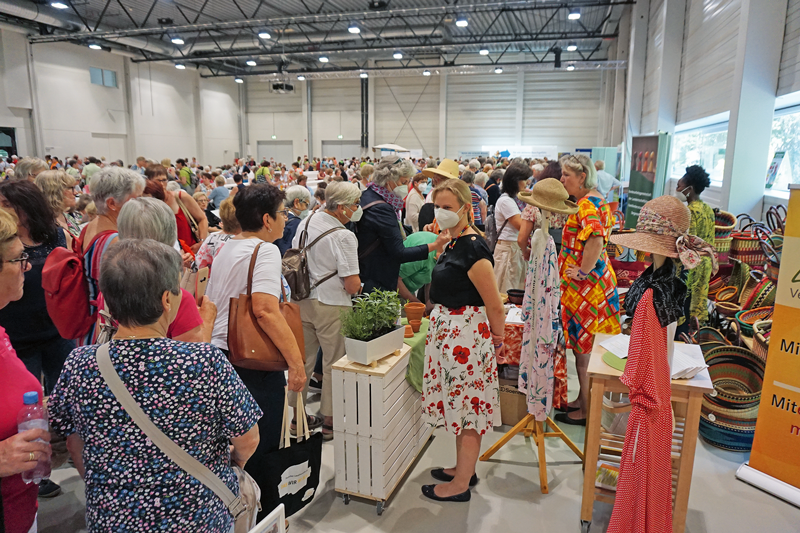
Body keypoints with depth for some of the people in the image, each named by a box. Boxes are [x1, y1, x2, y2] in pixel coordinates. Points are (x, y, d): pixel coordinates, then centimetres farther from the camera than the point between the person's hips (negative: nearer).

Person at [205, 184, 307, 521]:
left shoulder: (224, 250, 13)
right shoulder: (265, 251, -15)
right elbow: (265, 310, -28)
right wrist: (296, 360, -25)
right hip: (255, 367, -9)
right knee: (261, 451, 6)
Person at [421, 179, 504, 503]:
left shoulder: (473, 249, -22)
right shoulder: (455, 242, 8)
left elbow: (495, 306, -18)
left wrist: (497, 340, -6)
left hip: (466, 333, -10)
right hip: (448, 329, 10)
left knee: (468, 405, 5)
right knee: (459, 403, 20)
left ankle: (461, 485, 20)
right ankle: (464, 468, 37)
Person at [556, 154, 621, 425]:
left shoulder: (587, 204, -19)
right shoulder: (595, 200, 13)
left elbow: (596, 239, -34)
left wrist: (583, 271, -23)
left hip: (585, 286, -10)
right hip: (595, 280, 10)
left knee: (584, 348, 1)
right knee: (584, 345, 18)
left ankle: (586, 412, 13)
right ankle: (583, 399, 31)